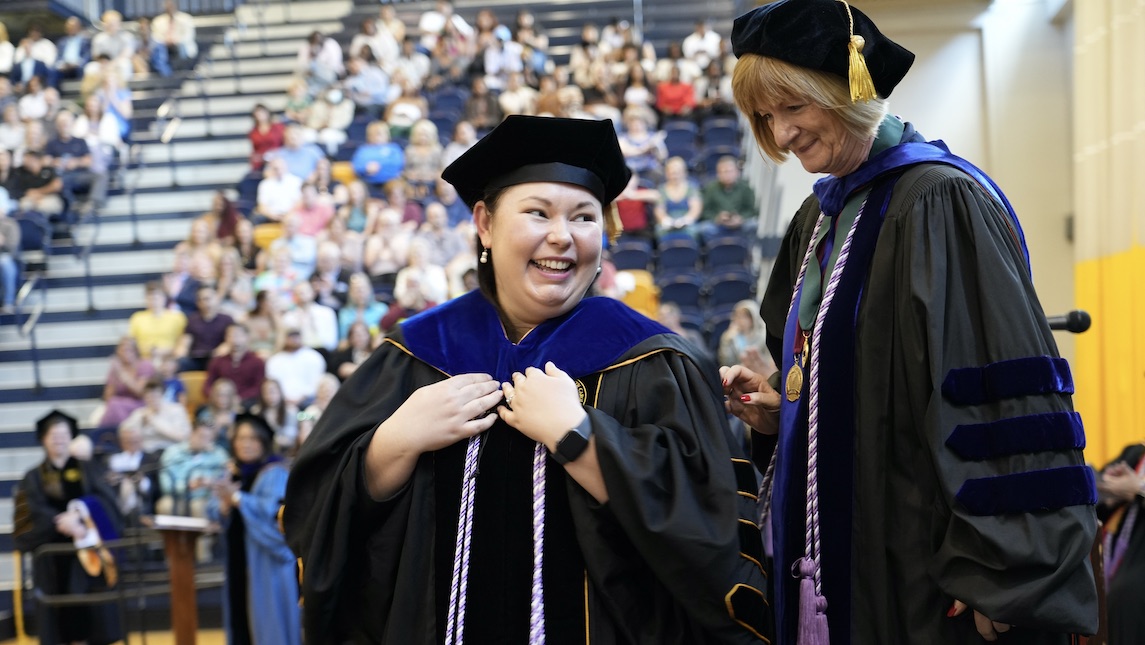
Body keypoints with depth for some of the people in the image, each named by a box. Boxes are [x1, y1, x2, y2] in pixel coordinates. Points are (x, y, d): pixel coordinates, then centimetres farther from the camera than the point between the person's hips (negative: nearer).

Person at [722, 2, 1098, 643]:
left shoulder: (942, 203, -14)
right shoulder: (819, 219, 12)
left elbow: (1006, 396, -20)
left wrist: (1002, 575, -23)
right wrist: (776, 410, 3)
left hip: (925, 569, -8)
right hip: (840, 557, 8)